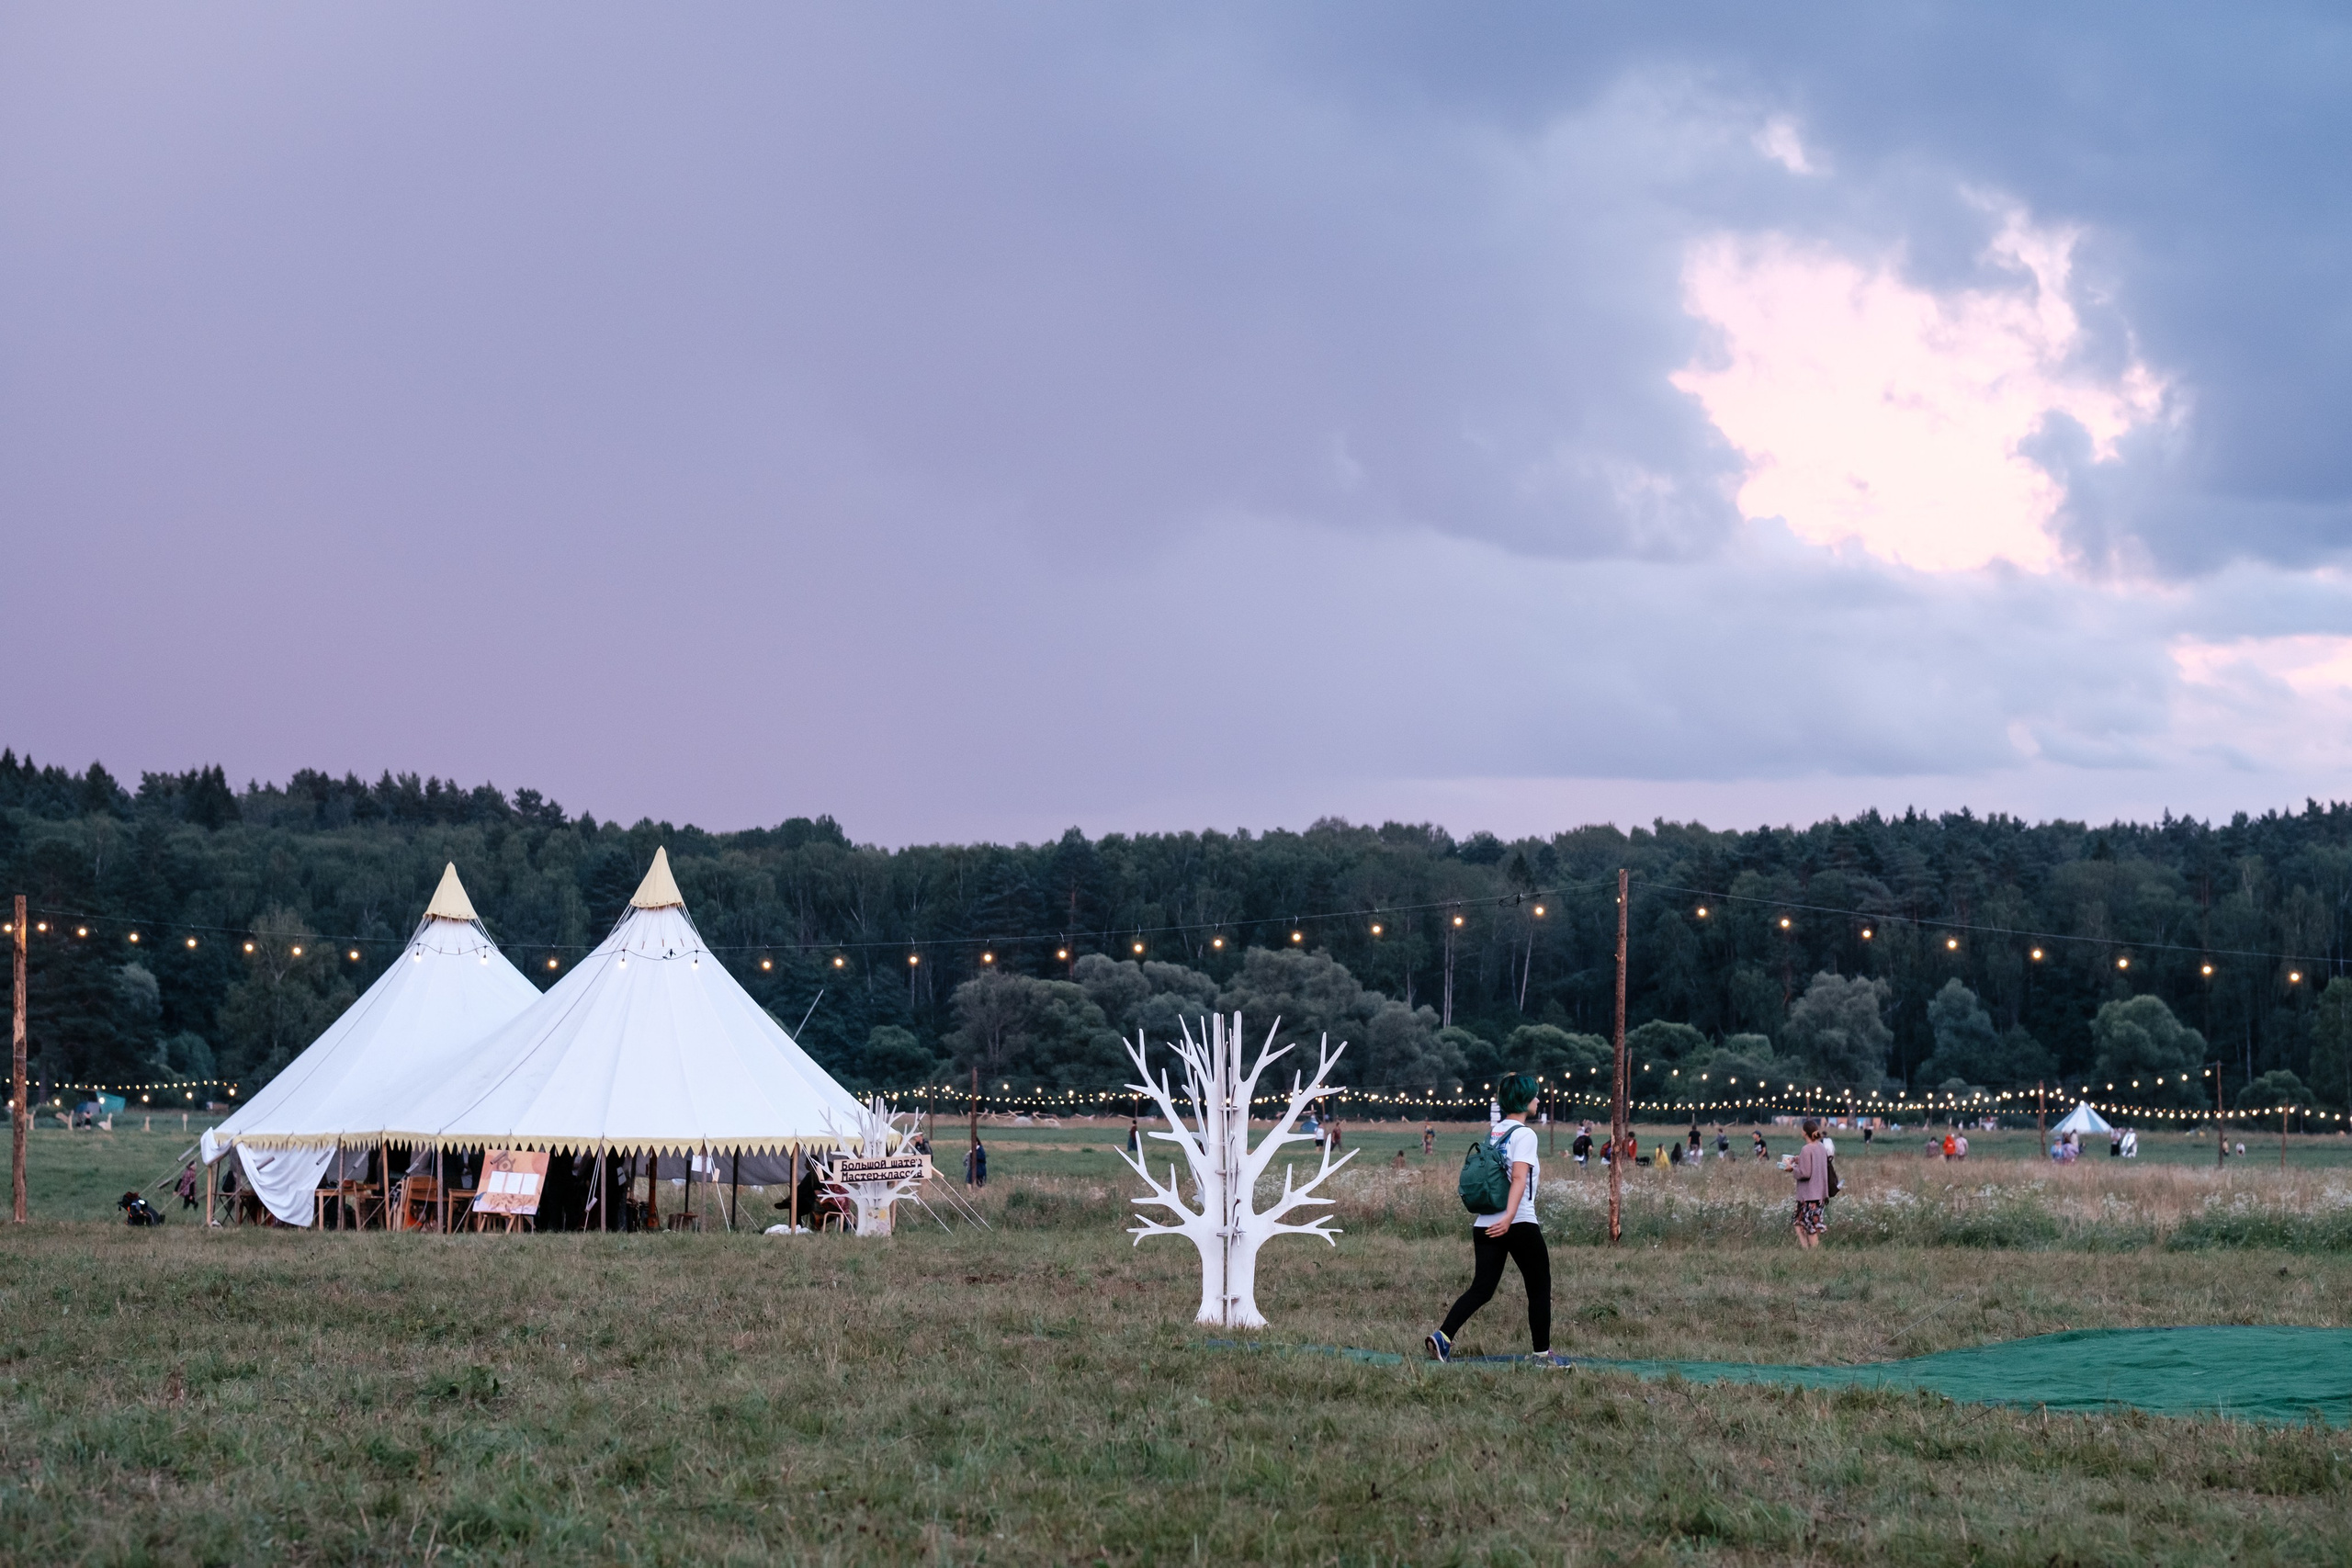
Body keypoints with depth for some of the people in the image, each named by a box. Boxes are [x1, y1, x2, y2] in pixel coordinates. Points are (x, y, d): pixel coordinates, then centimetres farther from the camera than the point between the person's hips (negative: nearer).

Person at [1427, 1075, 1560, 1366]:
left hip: (1486, 1225, 7)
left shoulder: (1494, 1132, 14)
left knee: (1482, 1288, 4)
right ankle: (1543, 1353, 13)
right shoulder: (1524, 1134, -9)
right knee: (1539, 1287, 8)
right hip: (1521, 1224, -7)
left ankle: (1442, 1337, -13)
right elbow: (1519, 1177, -21)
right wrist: (1509, 1217, -32)